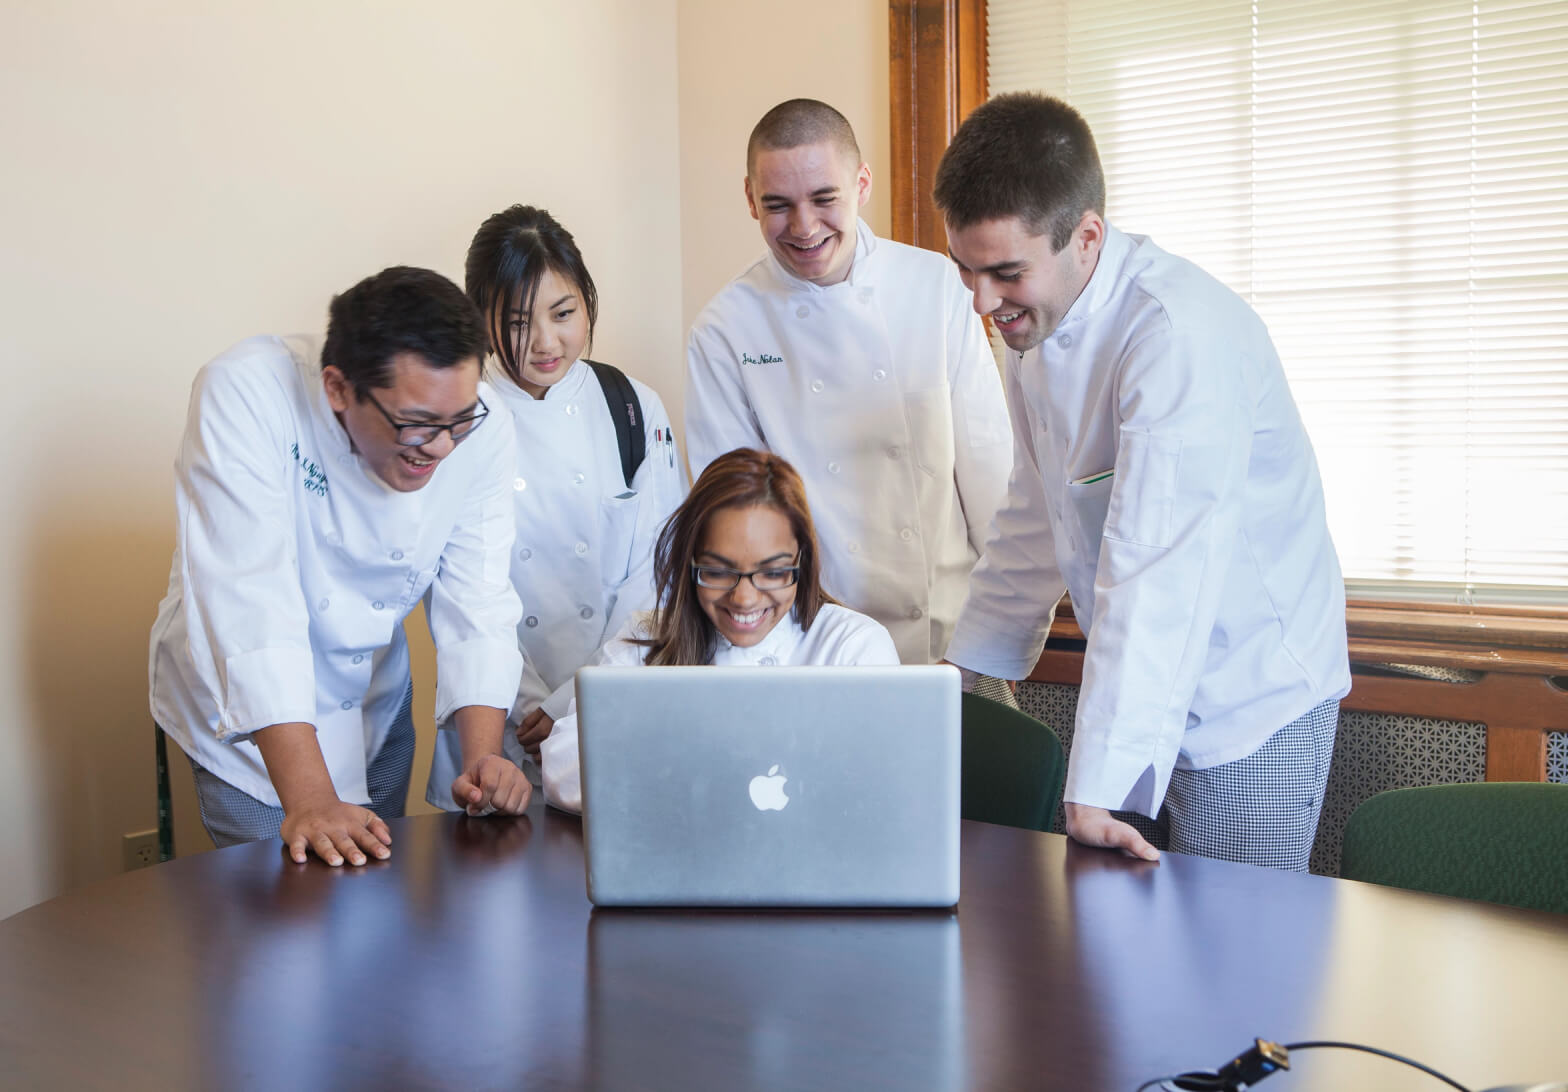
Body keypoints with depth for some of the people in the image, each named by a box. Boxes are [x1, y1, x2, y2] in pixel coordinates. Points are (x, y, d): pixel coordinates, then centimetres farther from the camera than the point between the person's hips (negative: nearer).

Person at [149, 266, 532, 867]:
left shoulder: (482, 424, -18)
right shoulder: (245, 393, -31)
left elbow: (476, 599, -14)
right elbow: (248, 596, -36)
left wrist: (482, 757, -29)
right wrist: (310, 800, -41)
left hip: (376, 701, 4)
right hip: (250, 714, -4)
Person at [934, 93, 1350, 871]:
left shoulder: (1181, 335, -27)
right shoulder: (1036, 323, 0)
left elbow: (1157, 575, -32)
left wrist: (1093, 790, -34)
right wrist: (963, 670, 13)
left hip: (1248, 699, -7)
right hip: (1132, 690, 7)